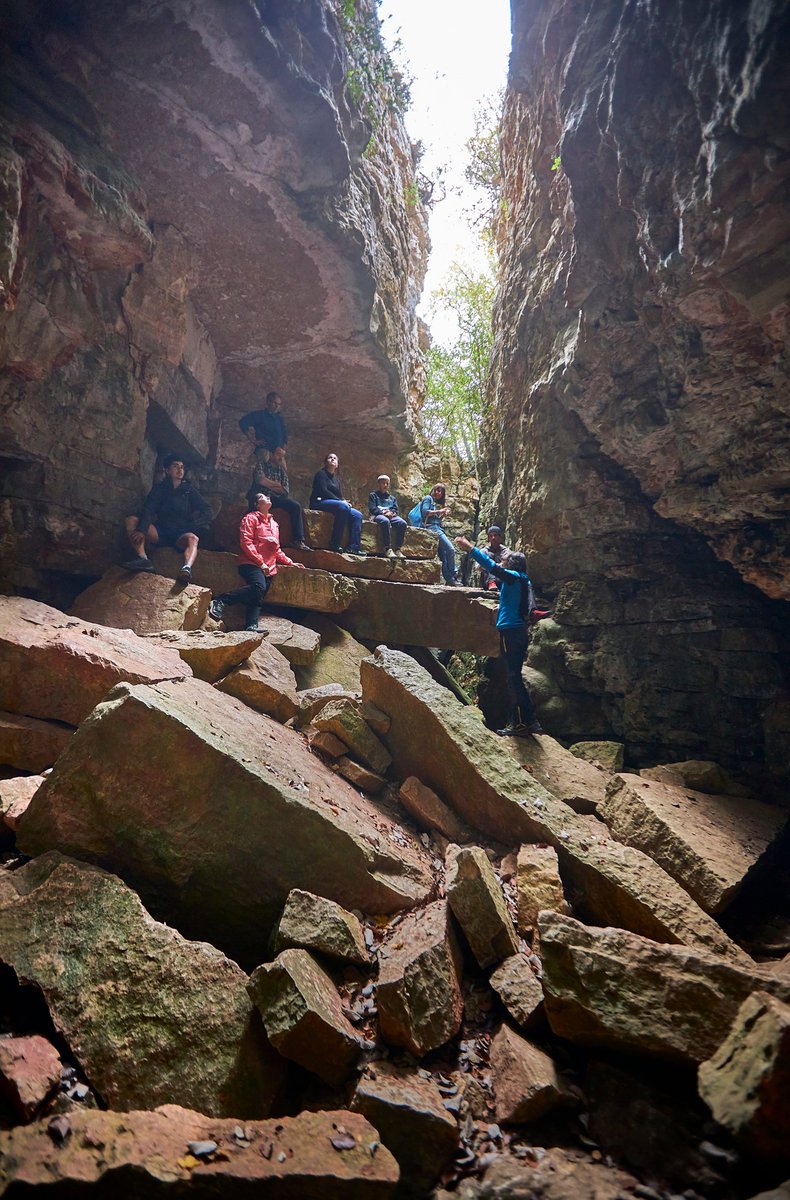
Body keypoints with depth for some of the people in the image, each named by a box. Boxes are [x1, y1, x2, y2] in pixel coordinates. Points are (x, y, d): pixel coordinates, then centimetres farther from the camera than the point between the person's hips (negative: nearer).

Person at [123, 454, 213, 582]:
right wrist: (142, 530, -23)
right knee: (131, 520, -19)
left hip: (181, 535, -2)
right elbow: (148, 510, -4)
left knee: (193, 538, -36)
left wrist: (193, 527, -11)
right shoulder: (159, 489, 14)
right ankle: (143, 559, -38)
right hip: (160, 533, 2)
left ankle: (187, 568, -67)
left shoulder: (189, 490, 14)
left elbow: (208, 513, 6)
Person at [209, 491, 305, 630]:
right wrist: (261, 562, -16)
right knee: (259, 587, -31)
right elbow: (246, 543, -8)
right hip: (252, 564, -7)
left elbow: (277, 550, 31)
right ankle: (220, 601, -28)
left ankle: (252, 626, -24)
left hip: (269, 568, 7)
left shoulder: (273, 523, 26)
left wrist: (290, 563, 22)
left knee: (258, 597, -10)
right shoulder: (251, 518, 3)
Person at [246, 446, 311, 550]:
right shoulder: (261, 465, 10)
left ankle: (298, 540, -22)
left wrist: (269, 485, -2)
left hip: (276, 498, 5)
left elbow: (285, 491, 7)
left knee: (296, 505, -17)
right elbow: (261, 480, -10)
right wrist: (278, 485, 1)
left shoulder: (282, 471, 21)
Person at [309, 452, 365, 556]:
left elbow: (340, 495, 21)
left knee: (357, 515, -13)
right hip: (320, 502, -8)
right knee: (342, 507, -36)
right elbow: (323, 491, -11)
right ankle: (335, 544, -37)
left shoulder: (337, 478, 26)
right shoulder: (321, 474, 3)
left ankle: (353, 547, -22)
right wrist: (340, 501, -16)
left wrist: (344, 501, -4)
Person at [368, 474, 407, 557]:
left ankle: (397, 549, -33)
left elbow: (395, 510, 18)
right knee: (385, 521, -42)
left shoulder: (392, 498, 32)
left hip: (391, 516, 4)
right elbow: (372, 509, 3)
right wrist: (383, 512, -13)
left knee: (403, 523, -30)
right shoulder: (373, 495, 19)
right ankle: (387, 549, -46)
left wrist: (391, 513, -7)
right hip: (378, 515, -4)